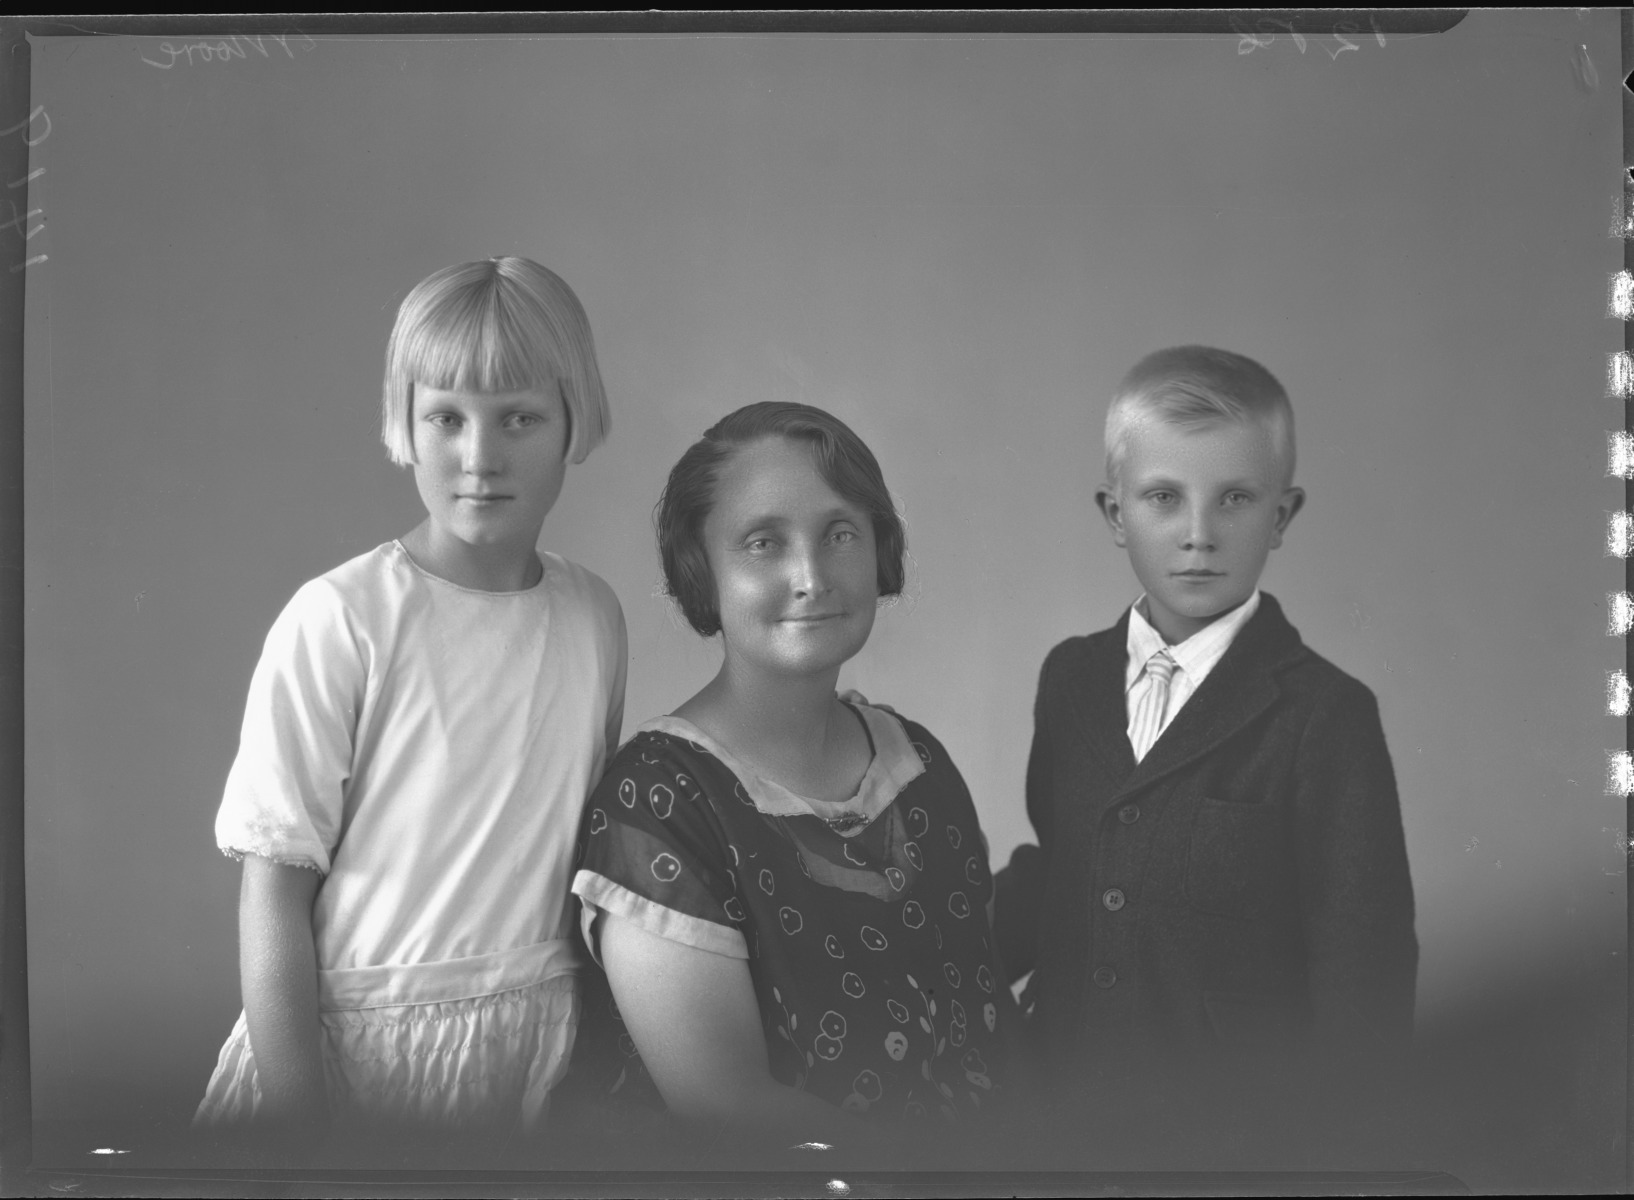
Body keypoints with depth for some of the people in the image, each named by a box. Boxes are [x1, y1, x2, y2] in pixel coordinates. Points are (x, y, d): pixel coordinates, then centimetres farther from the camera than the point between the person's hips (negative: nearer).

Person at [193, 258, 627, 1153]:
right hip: (351, 1035, -4)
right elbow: (274, 884, -12)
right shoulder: (339, 619, -14)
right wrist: (296, 1113, -13)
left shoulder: (595, 618, 0)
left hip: (534, 1044, 4)